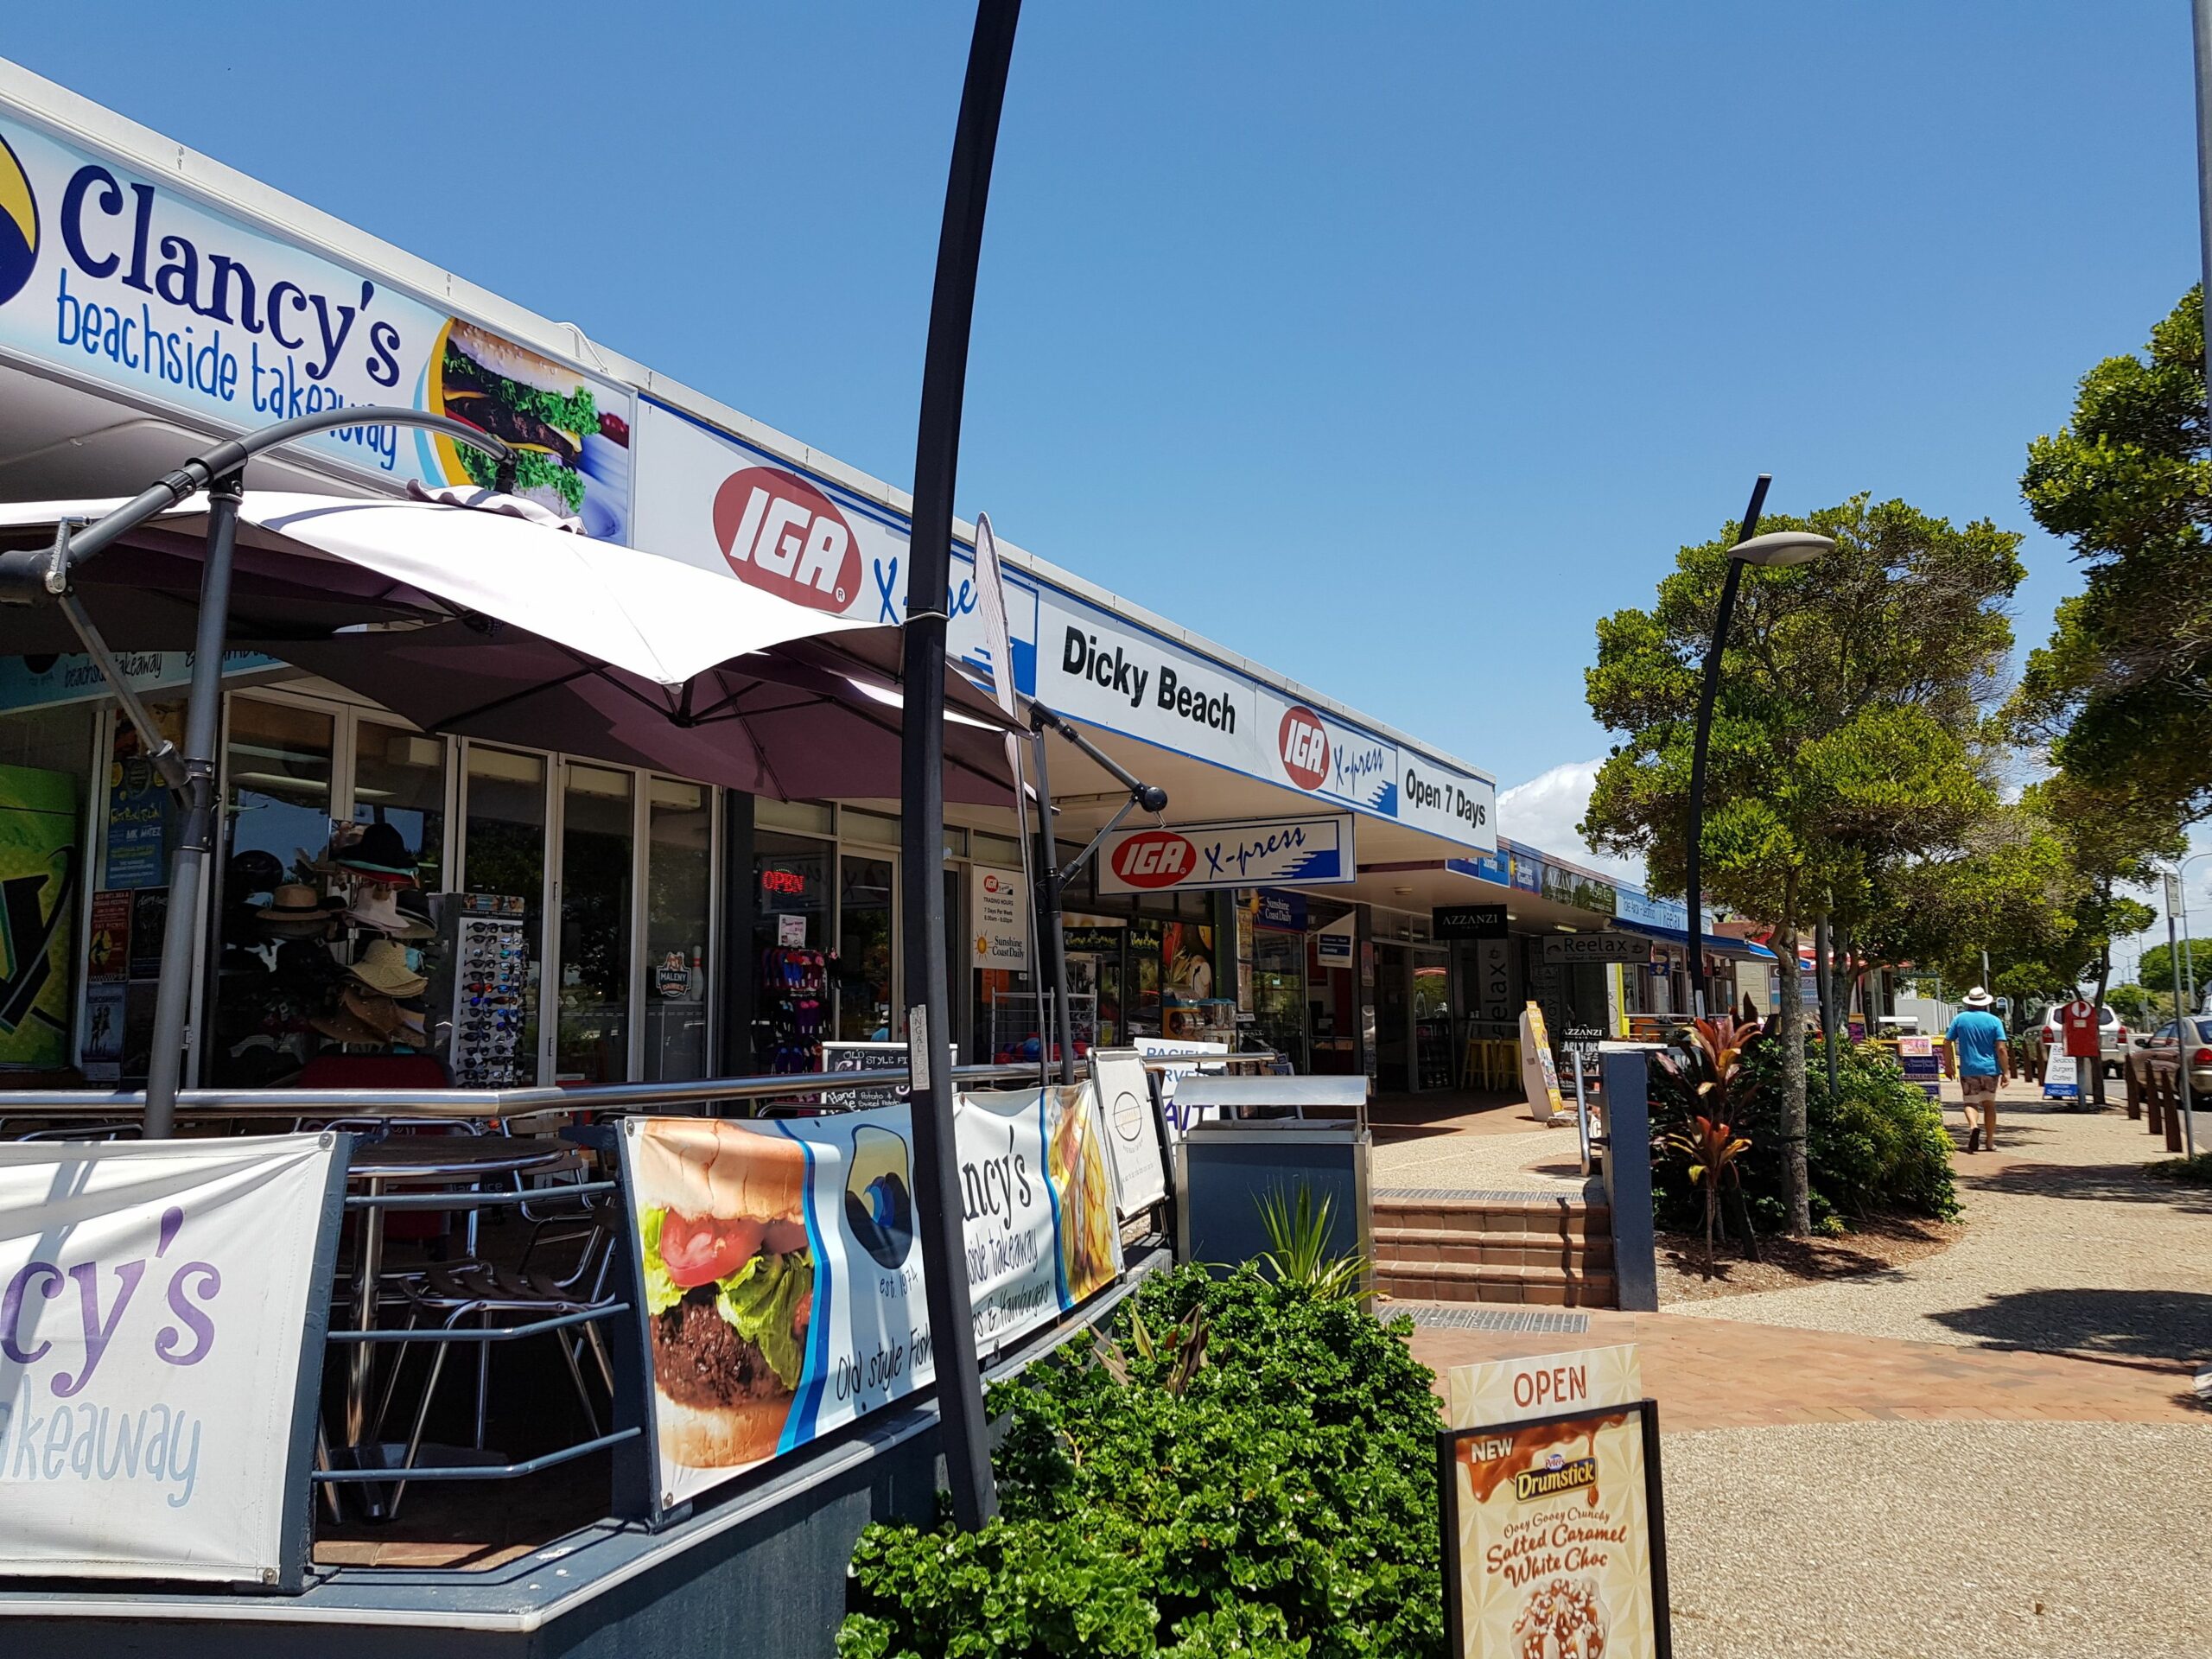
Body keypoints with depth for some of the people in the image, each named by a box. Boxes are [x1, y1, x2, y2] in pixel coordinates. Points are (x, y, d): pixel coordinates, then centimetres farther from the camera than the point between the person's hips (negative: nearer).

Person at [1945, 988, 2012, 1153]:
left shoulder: (1960, 1019, 1)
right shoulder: (1994, 1021, -2)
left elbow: (1947, 1042, 0)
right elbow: (2001, 1049, -9)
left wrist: (1949, 1065, 10)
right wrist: (2005, 1072, -4)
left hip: (1968, 1070, -1)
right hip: (1990, 1070, 1)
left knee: (1970, 1103, 6)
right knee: (1989, 1105, 12)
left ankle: (1973, 1126, -23)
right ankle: (1990, 1142, 15)